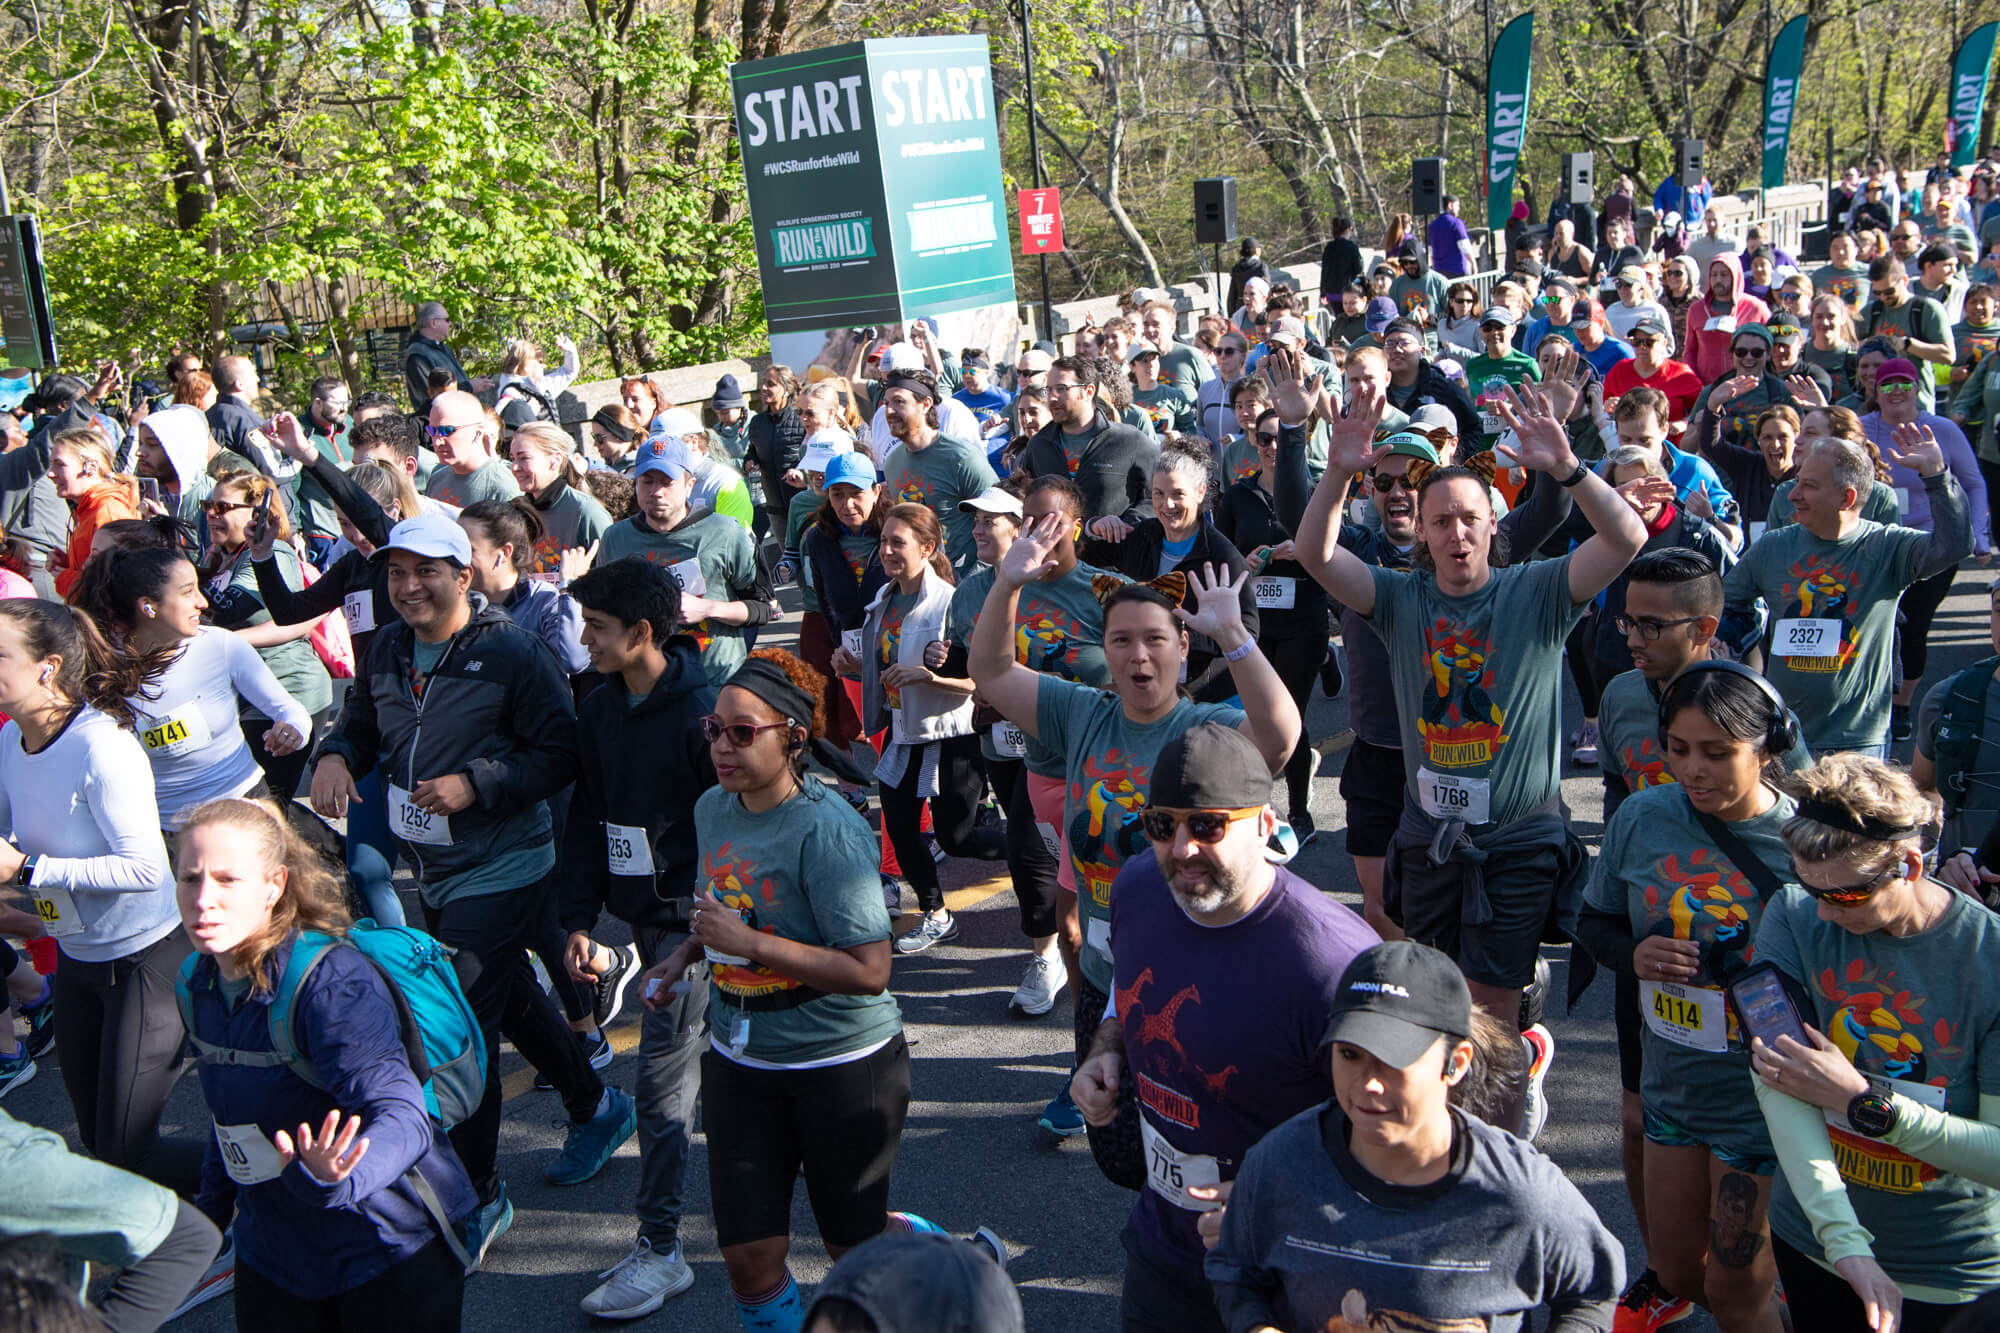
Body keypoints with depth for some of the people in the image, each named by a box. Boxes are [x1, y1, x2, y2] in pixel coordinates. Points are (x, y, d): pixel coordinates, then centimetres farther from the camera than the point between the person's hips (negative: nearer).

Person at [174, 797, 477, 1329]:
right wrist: (211, 1207, 19)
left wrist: (331, 1180, -52)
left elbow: (403, 1120, -35)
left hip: (389, 1250, -6)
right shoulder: (198, 985, -2)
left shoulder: (332, 982, -25)